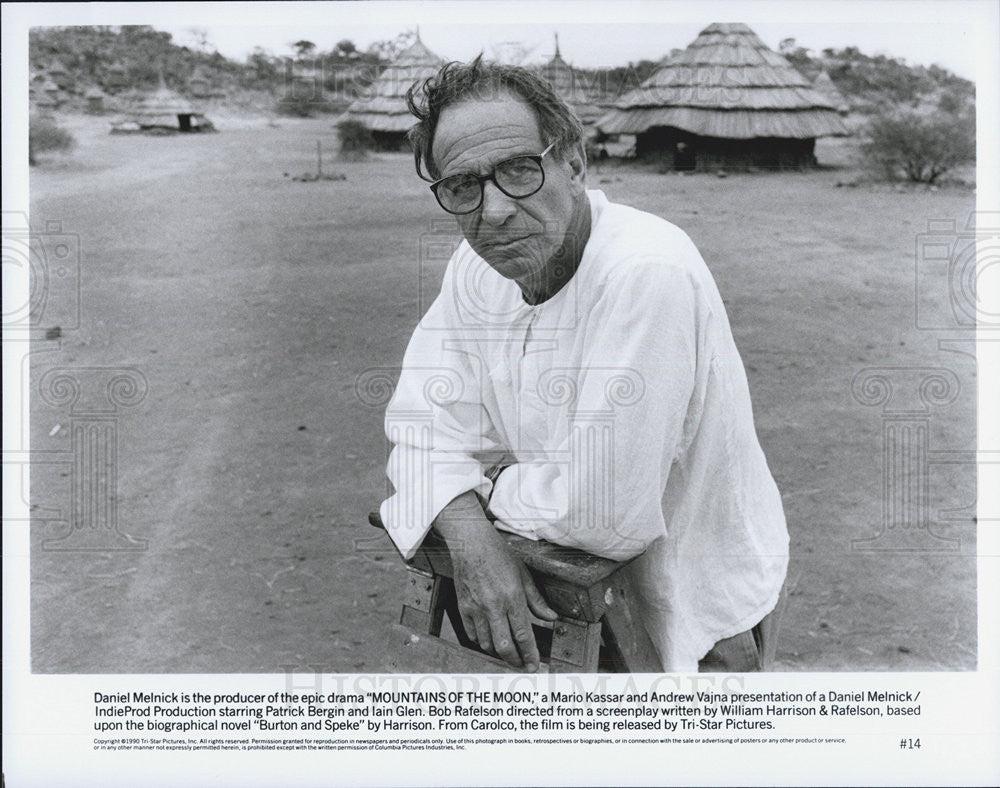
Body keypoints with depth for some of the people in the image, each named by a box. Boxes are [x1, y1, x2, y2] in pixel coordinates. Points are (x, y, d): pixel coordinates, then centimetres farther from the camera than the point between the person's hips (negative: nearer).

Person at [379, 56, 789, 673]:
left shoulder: (649, 273, -32)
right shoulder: (478, 267, -6)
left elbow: (601, 514, -31)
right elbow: (429, 423, -5)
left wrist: (493, 486, -12)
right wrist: (471, 540, -25)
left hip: (696, 620, -6)